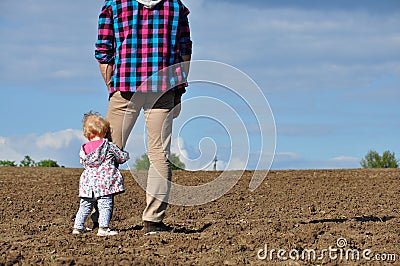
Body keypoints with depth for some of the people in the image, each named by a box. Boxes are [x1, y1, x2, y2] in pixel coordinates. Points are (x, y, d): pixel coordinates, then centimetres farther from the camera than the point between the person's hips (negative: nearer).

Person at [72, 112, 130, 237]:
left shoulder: (84, 149, 7)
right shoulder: (109, 146, -3)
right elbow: (122, 157, 5)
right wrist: (126, 154, 28)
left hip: (88, 182, 5)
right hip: (105, 181, -5)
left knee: (85, 206, 15)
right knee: (105, 205, -5)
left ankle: (78, 227, 18)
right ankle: (103, 228, -14)